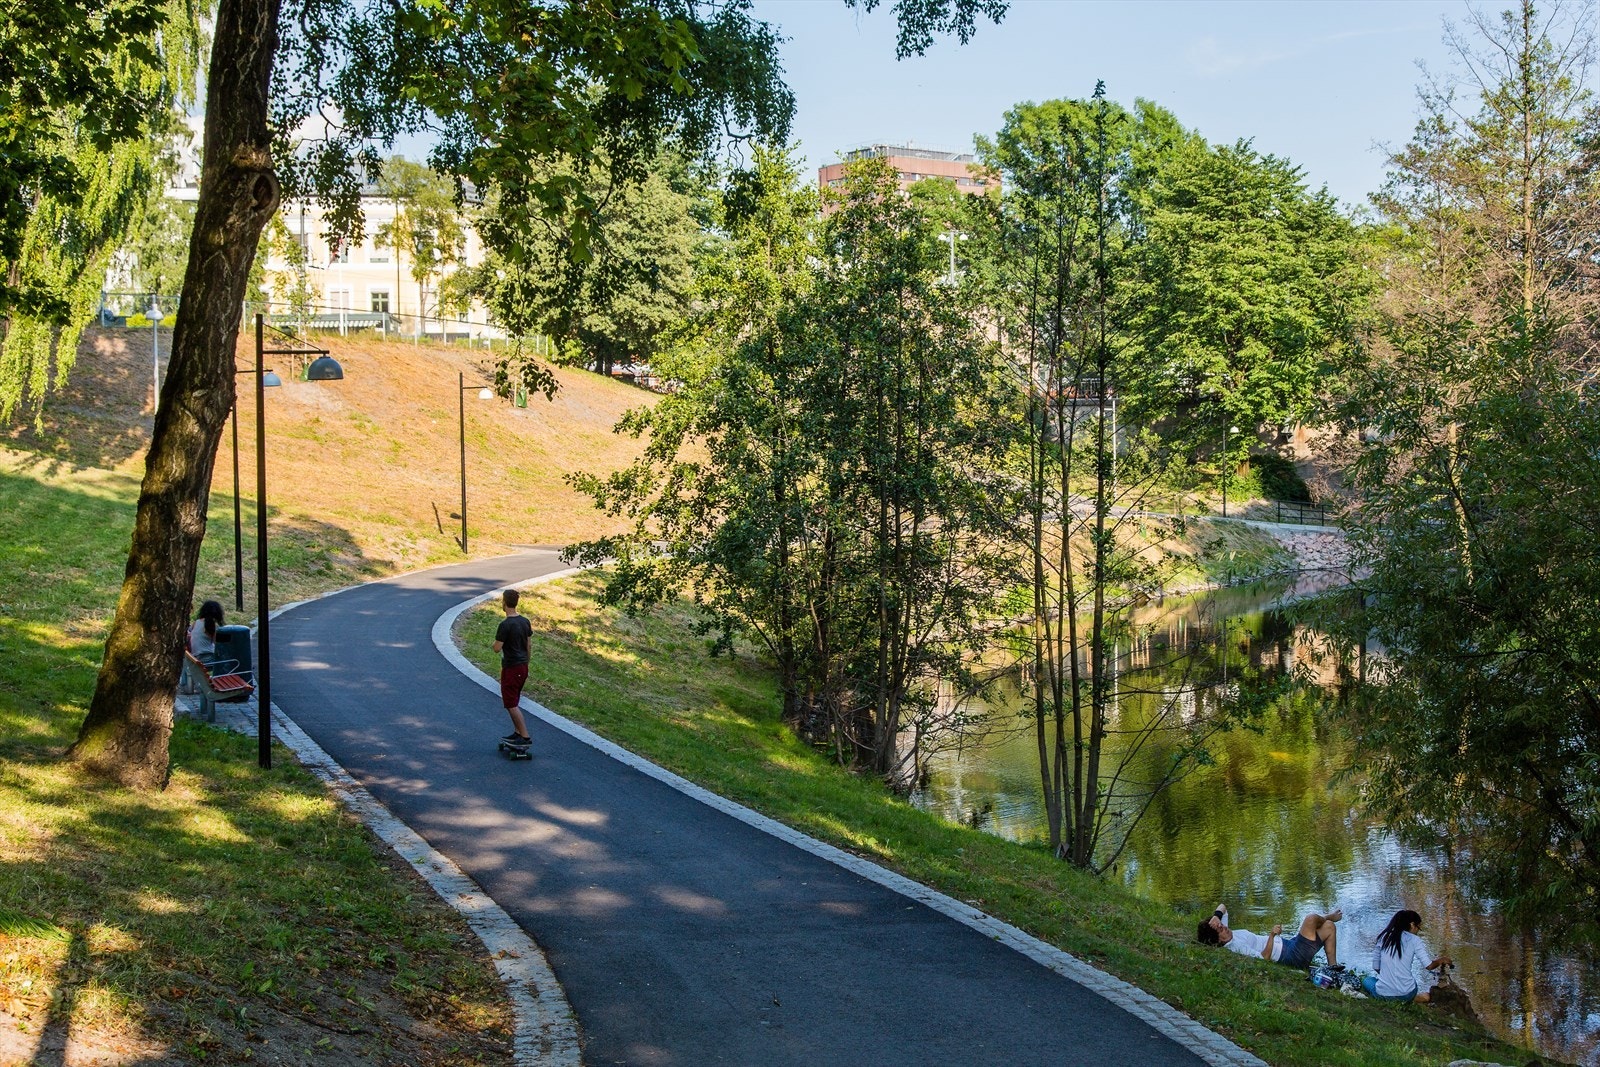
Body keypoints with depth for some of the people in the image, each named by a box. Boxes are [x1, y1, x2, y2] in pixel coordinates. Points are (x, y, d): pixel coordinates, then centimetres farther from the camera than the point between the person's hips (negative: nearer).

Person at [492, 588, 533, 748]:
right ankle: (517, 733, 25)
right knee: (513, 703, 20)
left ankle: (525, 738, -4)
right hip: (523, 666, 8)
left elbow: (497, 648, -18)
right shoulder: (525, 622, 5)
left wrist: (496, 641, 4)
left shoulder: (505, 625, -20)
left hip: (511, 668, -8)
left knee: (511, 705, -2)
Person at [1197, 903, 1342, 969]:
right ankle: (1327, 917, 19)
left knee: (1330, 927, 13)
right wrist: (1272, 935, -38)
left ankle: (1333, 966, 15)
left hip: (1287, 943, 10)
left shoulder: (1227, 934, 3)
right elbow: (1265, 957, -31)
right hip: (1293, 955, -10)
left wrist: (1216, 916, -11)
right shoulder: (1236, 946, -26)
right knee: (1311, 919, -19)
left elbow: (1222, 907, 11)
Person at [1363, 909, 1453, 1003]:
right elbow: (1428, 966, -6)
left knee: (1367, 980, 32)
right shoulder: (1414, 940, -4)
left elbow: (1376, 967, 8)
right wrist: (1441, 960, 13)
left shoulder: (1384, 937, 4)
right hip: (1405, 993, 0)